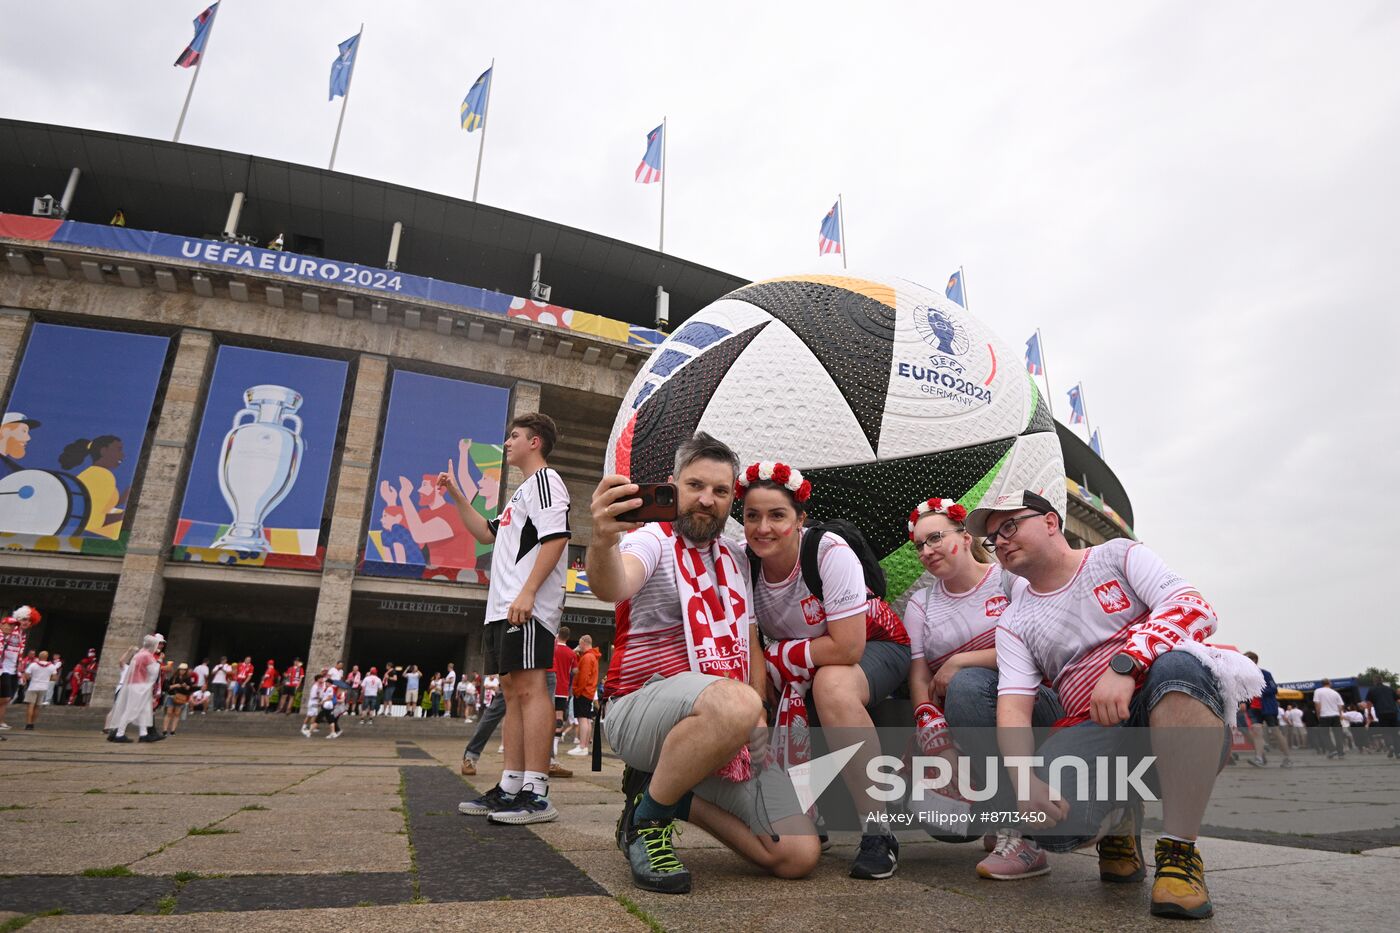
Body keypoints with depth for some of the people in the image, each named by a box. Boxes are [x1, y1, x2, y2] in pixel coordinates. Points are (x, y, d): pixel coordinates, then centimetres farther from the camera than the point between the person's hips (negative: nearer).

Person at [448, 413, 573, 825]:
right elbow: (487, 533, 35)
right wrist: (457, 496, 28)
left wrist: (527, 592, -24)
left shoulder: (545, 480, -4)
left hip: (528, 608, -10)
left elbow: (556, 537, -17)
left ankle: (536, 794, -11)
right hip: (505, 606, 10)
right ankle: (510, 788, 17)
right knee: (514, 691, 11)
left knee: (530, 688, -12)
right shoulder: (523, 491, 27)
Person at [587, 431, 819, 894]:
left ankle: (678, 797, 14)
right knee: (734, 704, -40)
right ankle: (645, 816, -12)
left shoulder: (736, 558, 14)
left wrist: (758, 716, 4)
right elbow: (613, 587, -31)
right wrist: (603, 542, -54)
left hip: (730, 733, 7)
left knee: (800, 856, -4)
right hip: (642, 706, -6)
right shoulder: (653, 539, -7)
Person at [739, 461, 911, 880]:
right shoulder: (745, 562, -15)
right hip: (799, 670, 5)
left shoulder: (831, 552, -29)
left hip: (873, 646, -5)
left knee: (831, 684, -36)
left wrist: (779, 655, -25)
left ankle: (879, 833, -25)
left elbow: (847, 647, -31)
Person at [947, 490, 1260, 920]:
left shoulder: (1118, 555, 6)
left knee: (1178, 665, -34)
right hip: (1095, 732, 2)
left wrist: (1123, 666, -27)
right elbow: (1013, 708, -2)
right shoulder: (1014, 623, 10)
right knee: (1049, 818, -27)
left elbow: (1196, 609, -11)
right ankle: (1118, 820, 9)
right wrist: (1025, 782, -22)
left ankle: (1180, 854, -24)